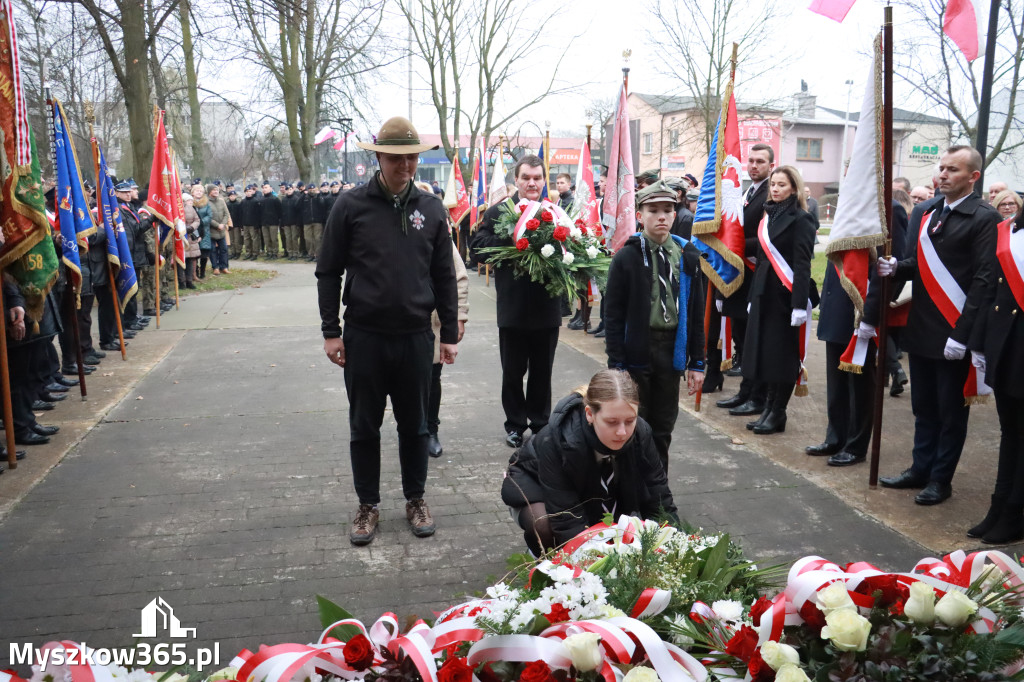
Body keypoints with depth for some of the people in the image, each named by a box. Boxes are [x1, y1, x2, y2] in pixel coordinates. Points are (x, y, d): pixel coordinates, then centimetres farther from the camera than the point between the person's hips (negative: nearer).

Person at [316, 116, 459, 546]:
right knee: (364, 426, 9)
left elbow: (444, 277, 8)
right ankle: (368, 505, 24)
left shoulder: (431, 210, 4)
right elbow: (328, 272, 0)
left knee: (414, 425, 12)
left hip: (415, 337, 2)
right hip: (364, 337, -1)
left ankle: (415, 499, 29)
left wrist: (450, 334, 5)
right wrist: (330, 331, -4)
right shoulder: (351, 206, -3)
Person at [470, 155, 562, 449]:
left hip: (547, 308, 1)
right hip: (513, 310, -1)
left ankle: (540, 422, 28)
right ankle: (515, 424, 25)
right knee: (513, 372, 11)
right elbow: (478, 248, -9)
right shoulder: (498, 213, -2)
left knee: (542, 371, 14)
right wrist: (509, 240, -21)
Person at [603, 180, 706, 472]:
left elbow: (696, 313, 7)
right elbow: (613, 316, -6)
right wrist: (616, 364, -11)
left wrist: (697, 362, 5)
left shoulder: (687, 256, 5)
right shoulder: (627, 258, -5)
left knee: (663, 427, 11)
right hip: (637, 350, -3)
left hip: (672, 349, 3)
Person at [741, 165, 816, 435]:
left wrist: (800, 304, -19)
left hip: (785, 294, -7)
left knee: (782, 354, 0)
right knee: (763, 352, 9)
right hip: (764, 292, 7)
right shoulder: (769, 215, 13)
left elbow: (802, 264, -13)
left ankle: (777, 414, 9)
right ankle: (768, 408, 19)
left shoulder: (800, 219, -7)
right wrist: (753, 296, 15)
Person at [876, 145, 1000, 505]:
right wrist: (895, 267, -10)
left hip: (954, 333, -6)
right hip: (920, 327, 6)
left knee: (951, 411, 7)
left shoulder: (984, 218, -10)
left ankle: (941, 479, 19)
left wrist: (962, 334, -19)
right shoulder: (923, 211, 10)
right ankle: (920, 469, 29)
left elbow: (983, 280, -15)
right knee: (923, 407, 17)